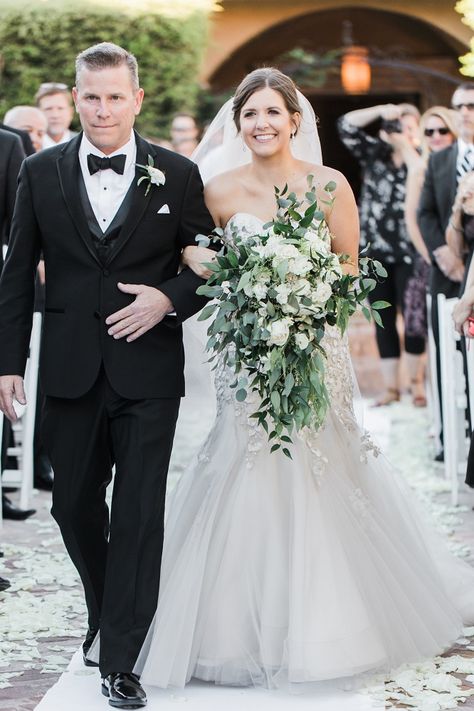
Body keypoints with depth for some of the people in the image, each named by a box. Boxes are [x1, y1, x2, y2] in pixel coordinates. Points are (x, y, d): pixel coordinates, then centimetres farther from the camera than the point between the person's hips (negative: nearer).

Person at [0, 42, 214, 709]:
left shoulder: (178, 174, 0)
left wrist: (169, 298, -13)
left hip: (148, 371, -2)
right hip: (71, 370, 2)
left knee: (139, 513, -2)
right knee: (74, 506, 13)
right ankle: (107, 611, 38)